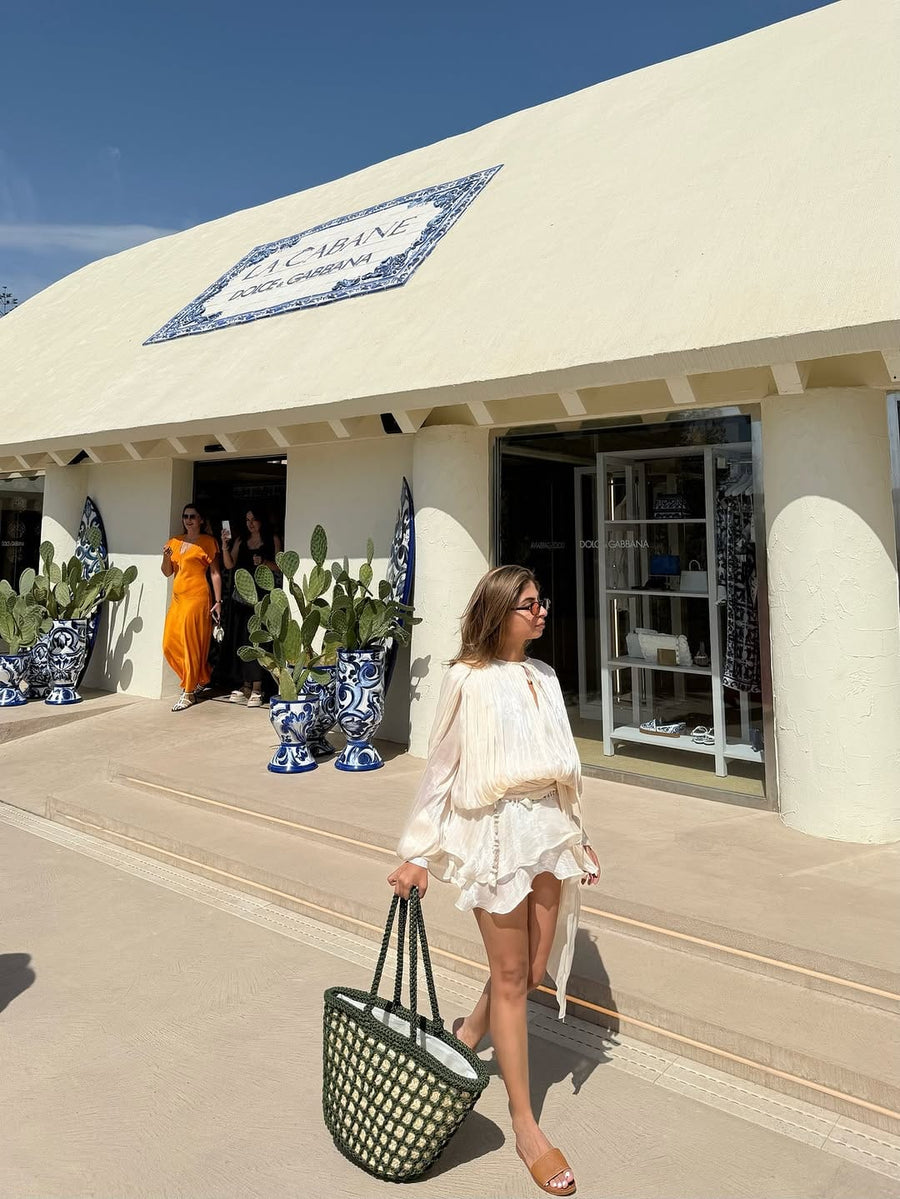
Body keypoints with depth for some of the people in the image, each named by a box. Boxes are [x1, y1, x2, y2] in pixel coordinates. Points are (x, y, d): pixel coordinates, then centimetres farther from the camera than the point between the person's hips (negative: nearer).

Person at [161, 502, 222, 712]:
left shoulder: (208, 542, 1)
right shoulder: (175, 542, 17)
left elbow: (215, 573, -3)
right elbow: (167, 572, 18)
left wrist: (218, 601, -9)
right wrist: (166, 557, -3)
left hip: (197, 597, -7)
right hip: (177, 597, 7)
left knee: (190, 644, -6)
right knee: (169, 645, 3)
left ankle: (188, 693, 1)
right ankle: (199, 678, 21)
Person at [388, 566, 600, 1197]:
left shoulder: (543, 675, 8)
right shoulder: (468, 679, -9)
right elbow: (441, 767, -6)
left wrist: (579, 835, 18)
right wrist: (418, 854, -6)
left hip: (547, 827, 6)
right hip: (493, 829, -6)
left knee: (534, 969, 13)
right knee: (511, 976, 5)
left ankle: (467, 1035, 42)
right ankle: (526, 1127, 20)